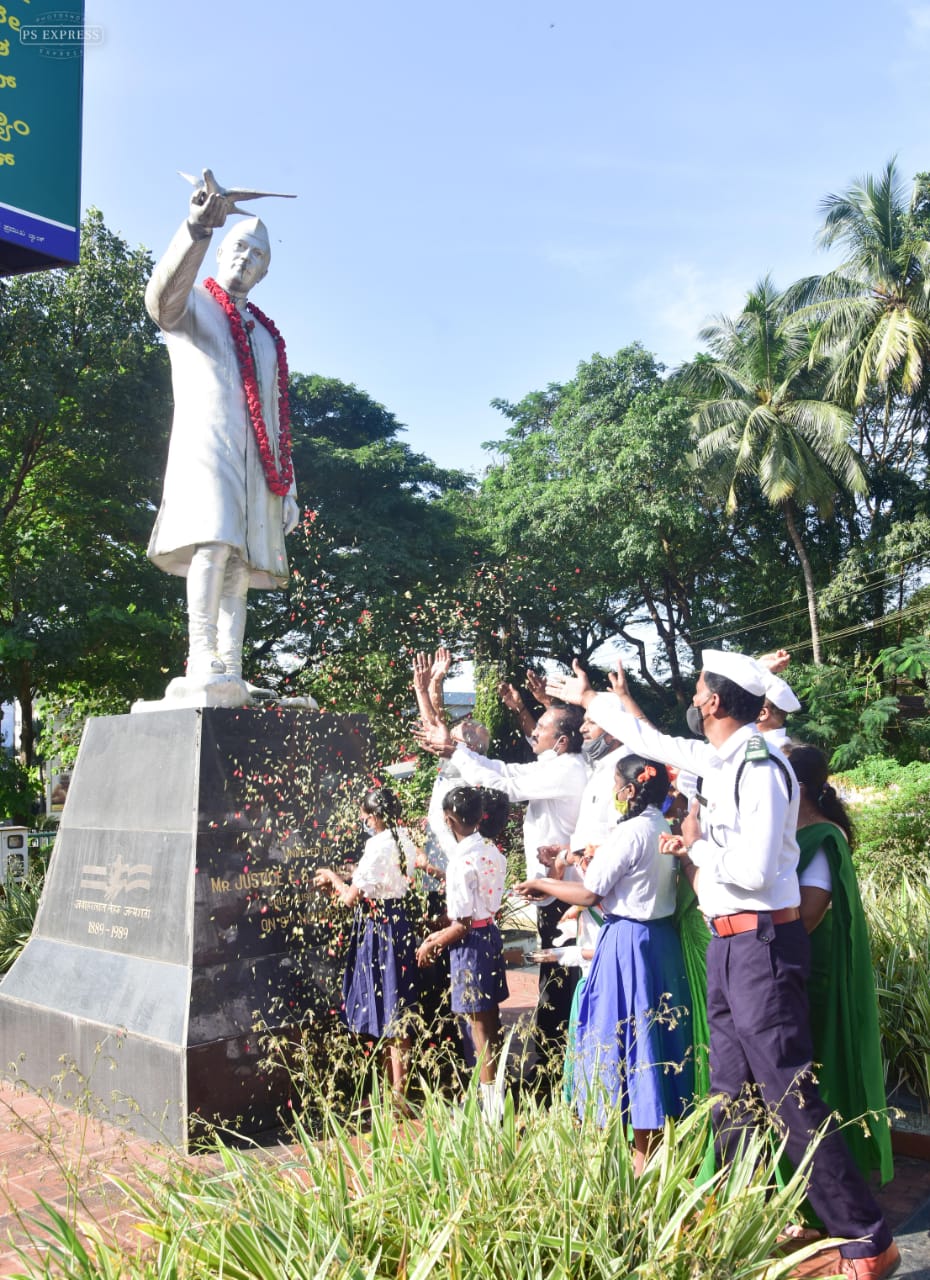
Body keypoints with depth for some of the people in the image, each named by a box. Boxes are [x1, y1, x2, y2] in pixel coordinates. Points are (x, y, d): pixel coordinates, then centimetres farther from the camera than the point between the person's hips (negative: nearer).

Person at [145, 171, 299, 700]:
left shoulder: (266, 335, 27)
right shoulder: (193, 305, 12)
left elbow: (278, 417, 24)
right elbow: (161, 297, -15)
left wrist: (288, 484, 16)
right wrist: (197, 229, -31)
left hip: (256, 460, 5)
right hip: (206, 442, -5)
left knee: (240, 566, -4)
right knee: (213, 542, -25)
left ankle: (230, 673, -8)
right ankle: (202, 665, -32)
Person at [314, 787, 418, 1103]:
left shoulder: (378, 845, -19)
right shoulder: (403, 840, 7)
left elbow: (351, 897, -17)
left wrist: (333, 878, 2)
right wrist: (338, 884, 19)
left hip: (379, 930, -9)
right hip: (397, 926, 9)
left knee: (390, 1016, 0)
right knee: (393, 1014, 16)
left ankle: (397, 1096, 10)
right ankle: (393, 1088, 27)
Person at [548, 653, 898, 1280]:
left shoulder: (759, 766, -19)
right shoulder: (720, 758, 8)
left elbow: (753, 870, -26)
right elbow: (651, 740, 24)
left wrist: (694, 844, -9)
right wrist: (587, 698, 34)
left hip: (761, 943, -9)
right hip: (726, 942, 9)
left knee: (790, 1096, -4)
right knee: (732, 1094, 16)